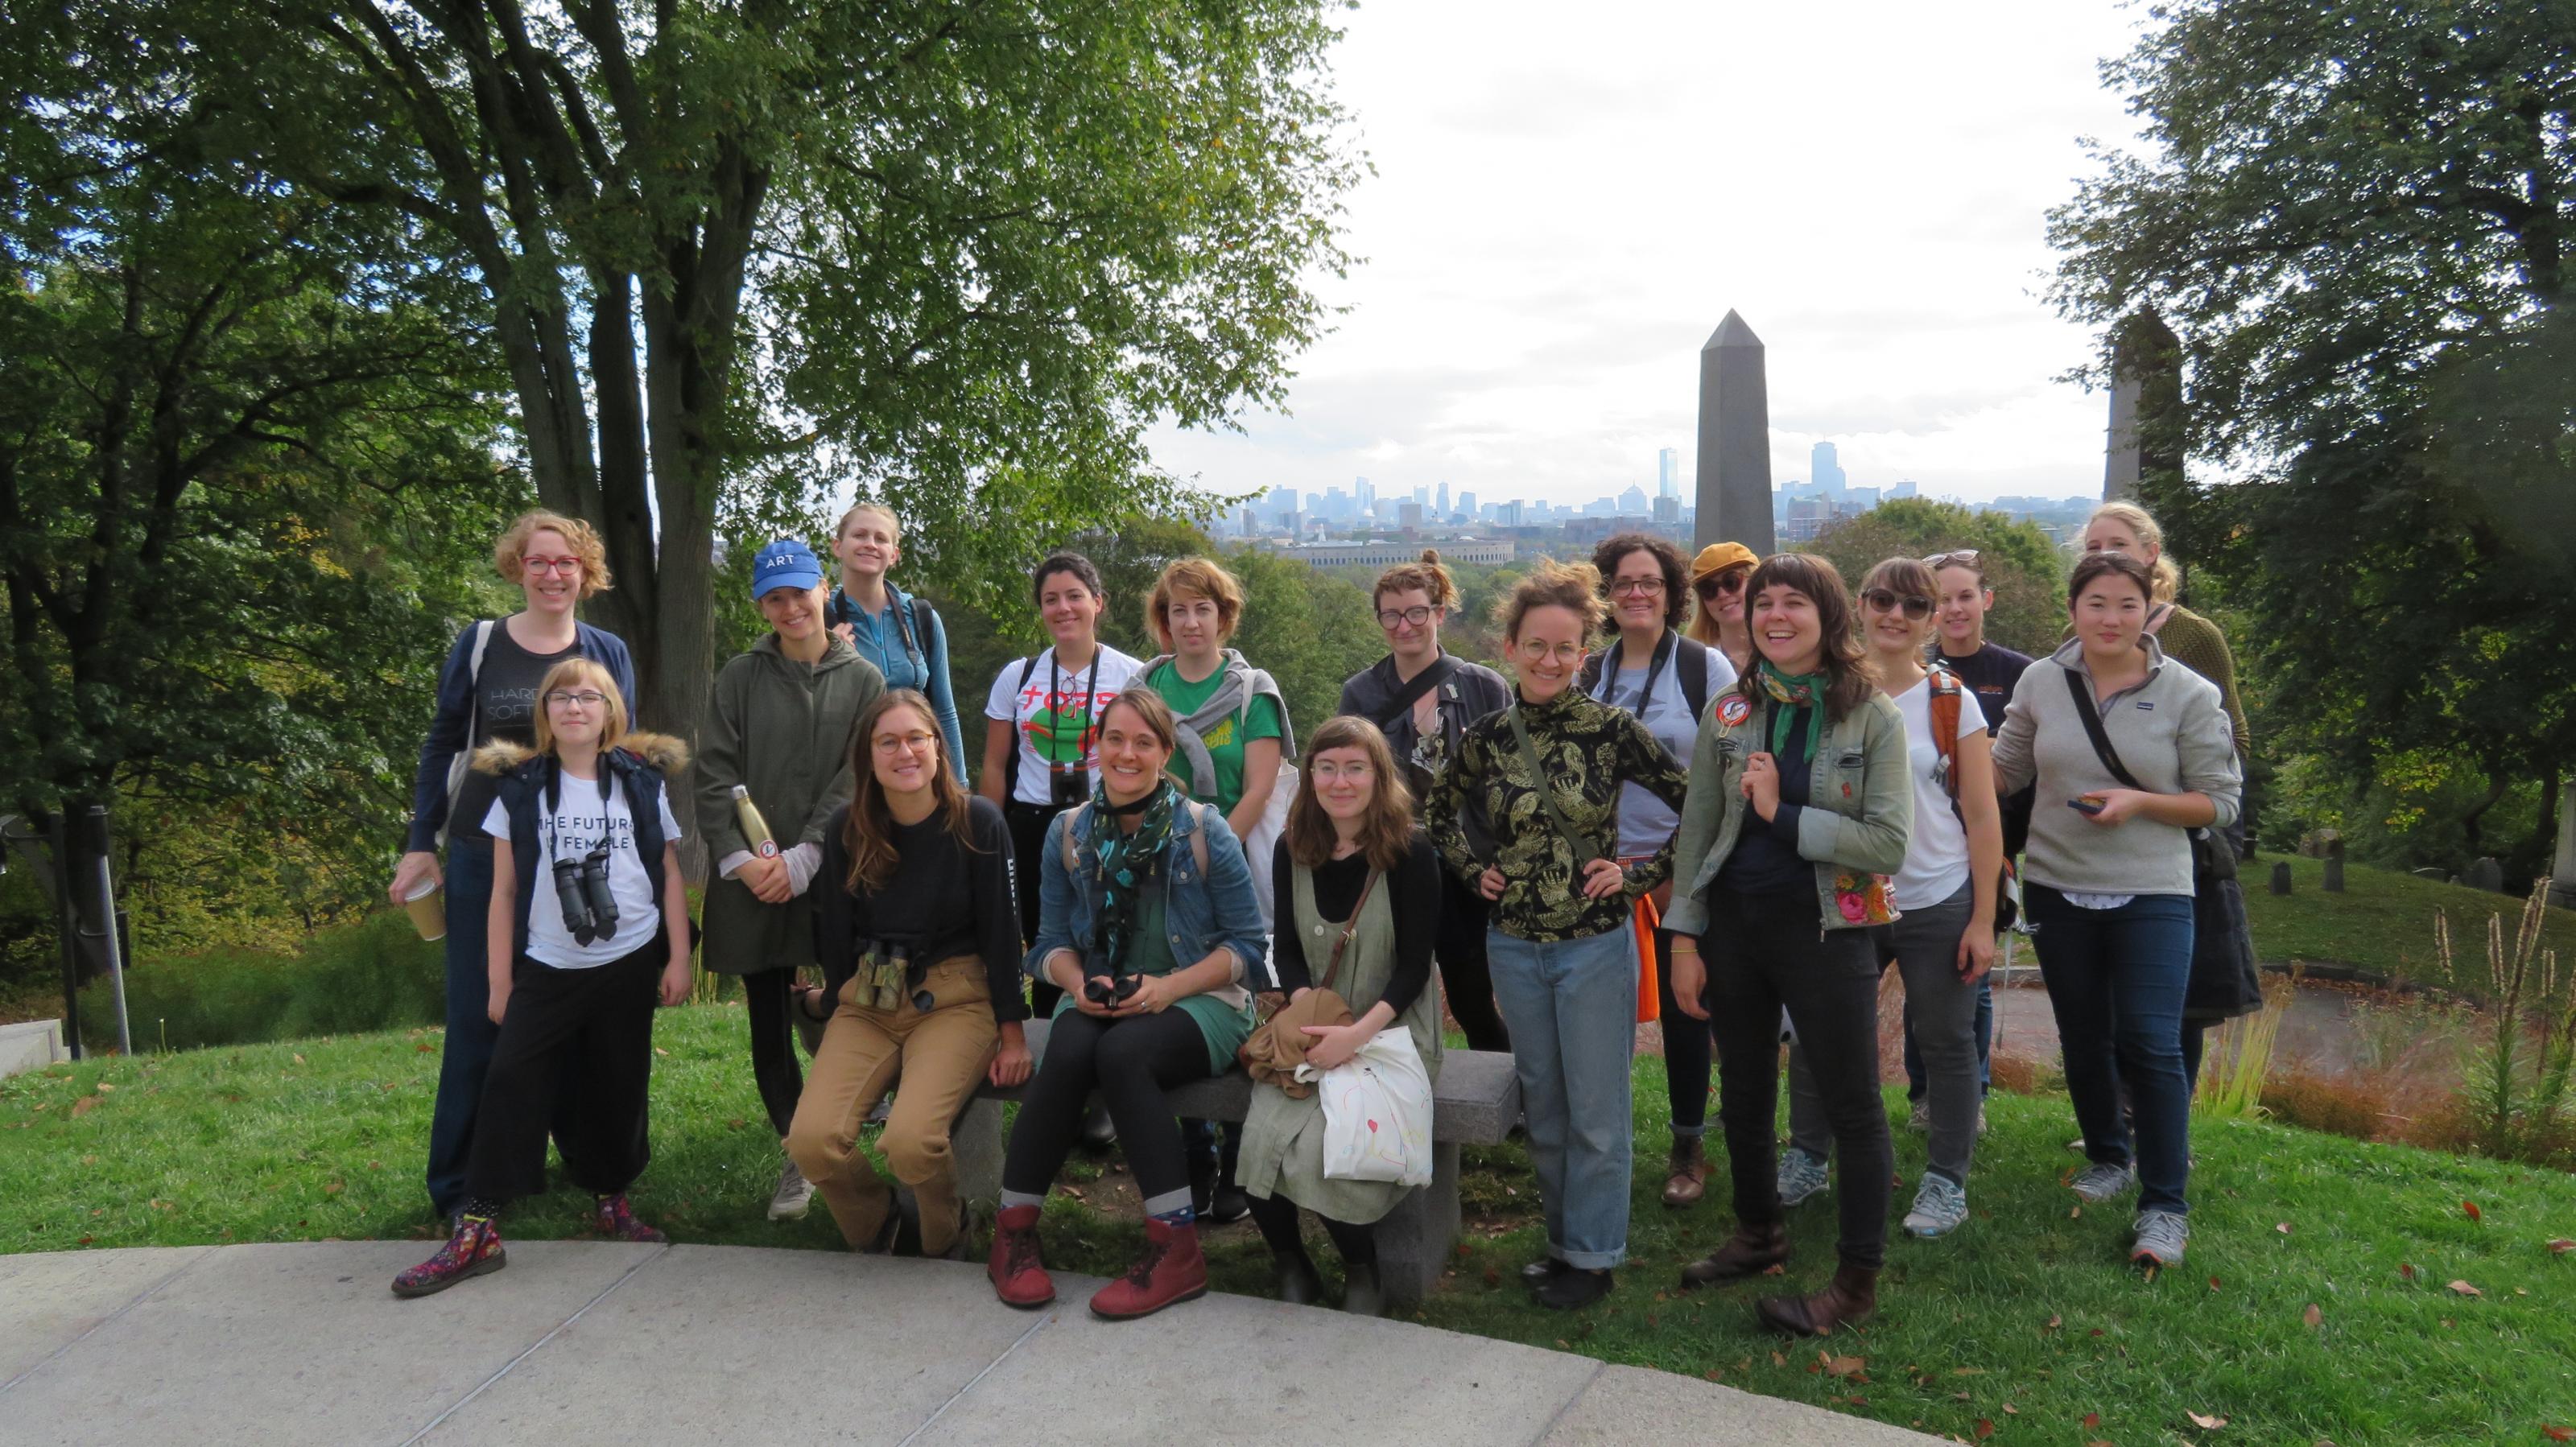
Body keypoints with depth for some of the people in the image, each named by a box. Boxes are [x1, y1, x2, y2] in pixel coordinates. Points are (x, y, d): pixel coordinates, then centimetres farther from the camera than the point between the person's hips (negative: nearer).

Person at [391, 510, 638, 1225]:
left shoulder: (607, 653, 6)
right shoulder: (479, 645, 2)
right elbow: (442, 745, 6)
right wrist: (421, 844, 3)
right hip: (485, 853, -1)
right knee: (478, 1014, 2)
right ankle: (462, 1185, 12)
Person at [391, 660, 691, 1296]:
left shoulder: (643, 783, 4)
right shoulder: (520, 789, 2)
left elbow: (670, 877, 6)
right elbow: (505, 891, 3)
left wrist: (678, 959, 0)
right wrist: (499, 982, 1)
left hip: (630, 963, 1)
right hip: (546, 968, 0)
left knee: (619, 1088, 7)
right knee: (510, 1082, -9)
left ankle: (611, 1201, 25)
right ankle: (476, 1231, -4)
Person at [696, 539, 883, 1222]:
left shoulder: (863, 680, 5)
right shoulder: (738, 679, 9)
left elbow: (857, 780, -2)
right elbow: (714, 777, 3)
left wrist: (801, 858, -11)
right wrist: (737, 858, -10)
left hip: (833, 878, -1)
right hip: (752, 883, 2)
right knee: (768, 1024, 5)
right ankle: (796, 1155, 16)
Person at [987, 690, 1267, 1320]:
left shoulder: (1204, 831, -3)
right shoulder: (1068, 832, 7)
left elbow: (1245, 944, -2)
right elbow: (1052, 942, 12)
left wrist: (1170, 987, -16)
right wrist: (1078, 984, -11)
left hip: (1196, 1000, -3)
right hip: (1098, 1001, 3)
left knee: (1120, 1052, -35)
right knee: (1068, 1054, -32)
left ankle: (1177, 1249, -26)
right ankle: (1014, 1233, -16)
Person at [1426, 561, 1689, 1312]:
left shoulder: (1612, 730, -9)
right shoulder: (1486, 736, 0)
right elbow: (1442, 813, 18)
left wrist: (1638, 875, -9)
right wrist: (1474, 869, 5)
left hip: (1596, 945, -3)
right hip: (1514, 945, 3)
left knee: (1596, 1111, 5)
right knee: (1542, 1106, 15)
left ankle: (1591, 1254, 21)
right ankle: (1564, 1237, 32)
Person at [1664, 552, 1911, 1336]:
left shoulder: (1873, 717, -8)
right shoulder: (1730, 713, 2)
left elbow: (1889, 844, -14)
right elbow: (1696, 830, 5)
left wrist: (1784, 813, -19)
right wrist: (1684, 938, 1)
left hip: (1826, 928, -4)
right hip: (1735, 925, 4)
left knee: (1852, 1106, 4)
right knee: (1743, 1093, 18)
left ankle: (1858, 1280, 18)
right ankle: (1758, 1234, 38)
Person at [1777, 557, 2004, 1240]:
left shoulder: (1951, 702, -3)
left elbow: (1983, 817, -2)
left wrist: (1983, 920, -6)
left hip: (1938, 905, -2)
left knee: (1946, 1043, 8)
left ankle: (1946, 1183, 24)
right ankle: (1805, 1160, 29)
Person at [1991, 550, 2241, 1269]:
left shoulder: (2189, 695, -5)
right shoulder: (2041, 682, 0)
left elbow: (2220, 802, -3)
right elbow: (2004, 770, 11)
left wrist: (2139, 802, -17)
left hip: (2152, 893, -3)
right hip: (2058, 888, 3)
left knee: (2151, 1044, -7)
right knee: (2082, 1036, 15)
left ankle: (2165, 1204, 4)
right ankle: (2109, 1158, 36)